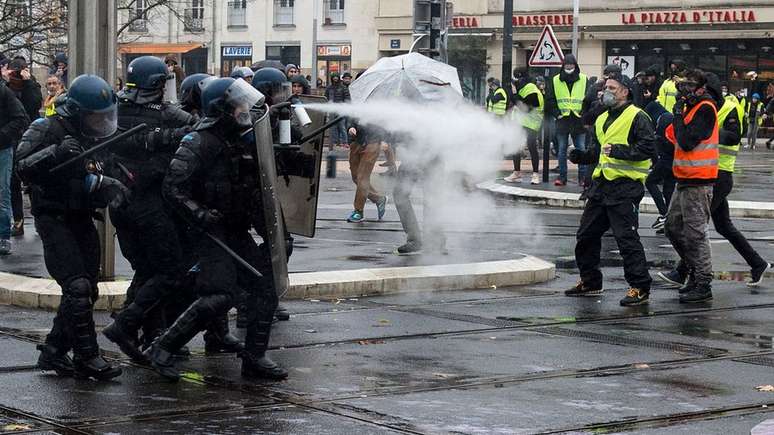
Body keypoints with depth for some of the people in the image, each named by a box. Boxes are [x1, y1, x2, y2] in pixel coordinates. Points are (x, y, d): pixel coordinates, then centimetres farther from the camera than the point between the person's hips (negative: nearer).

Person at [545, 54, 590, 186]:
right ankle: (562, 176, 9)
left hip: (578, 120, -1)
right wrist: (557, 114, -2)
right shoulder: (555, 81, 6)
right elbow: (549, 100, 7)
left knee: (581, 149, 0)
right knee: (562, 149, 4)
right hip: (562, 120, 1)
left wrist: (584, 114, -4)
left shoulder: (584, 80, 3)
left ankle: (583, 176, 6)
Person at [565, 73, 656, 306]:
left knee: (627, 238, -11)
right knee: (586, 234, 13)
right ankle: (590, 282, 27)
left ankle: (640, 288, -6)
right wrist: (581, 156, 6)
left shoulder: (637, 117, -8)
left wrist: (618, 150, -23)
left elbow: (648, 148, -17)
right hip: (601, 183, 9)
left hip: (625, 186, -9)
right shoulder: (602, 119, 19)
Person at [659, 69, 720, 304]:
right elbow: (678, 138, 20)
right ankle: (688, 269, 31)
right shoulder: (692, 108, 15)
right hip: (685, 179, 10)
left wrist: (677, 114, -14)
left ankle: (703, 284, -2)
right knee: (673, 225, 18)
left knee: (695, 233, -6)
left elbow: (687, 142, -22)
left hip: (698, 181, -10)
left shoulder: (705, 109, -15)